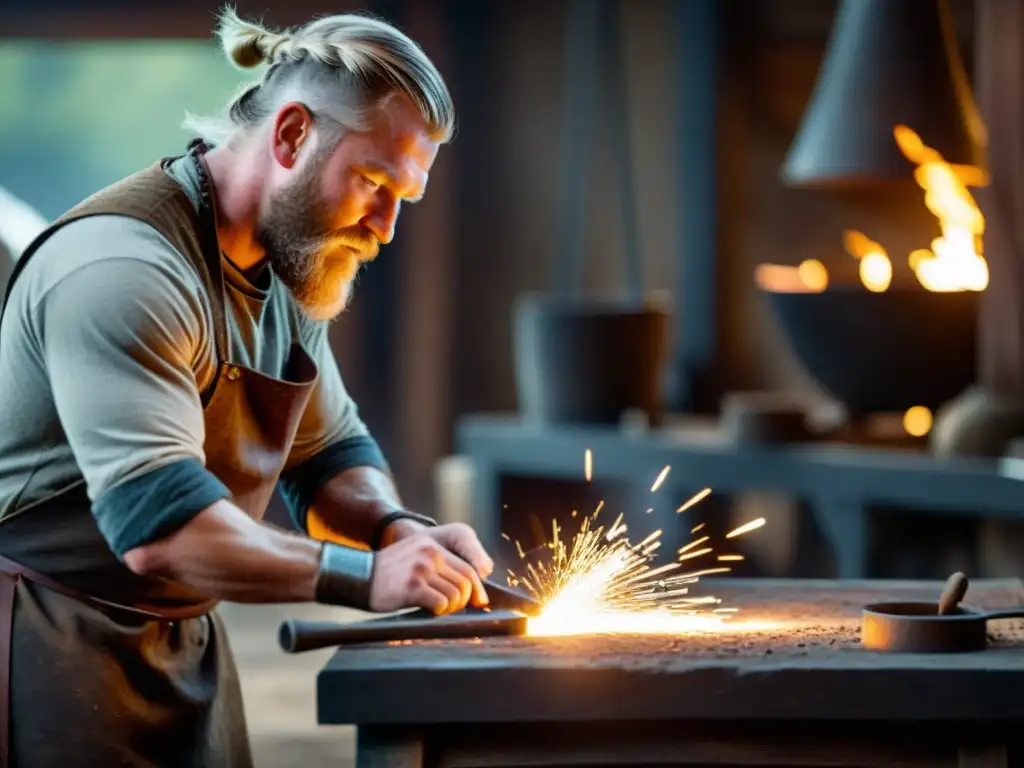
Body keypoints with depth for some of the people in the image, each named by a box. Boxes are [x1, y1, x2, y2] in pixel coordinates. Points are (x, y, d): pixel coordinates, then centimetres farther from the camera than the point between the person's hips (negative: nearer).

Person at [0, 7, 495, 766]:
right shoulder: (124, 269, -23)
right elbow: (157, 524, -30)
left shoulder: (288, 270, 8)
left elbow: (330, 450, 17)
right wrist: (364, 575, -27)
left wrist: (401, 531, -5)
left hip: (184, 646, 9)